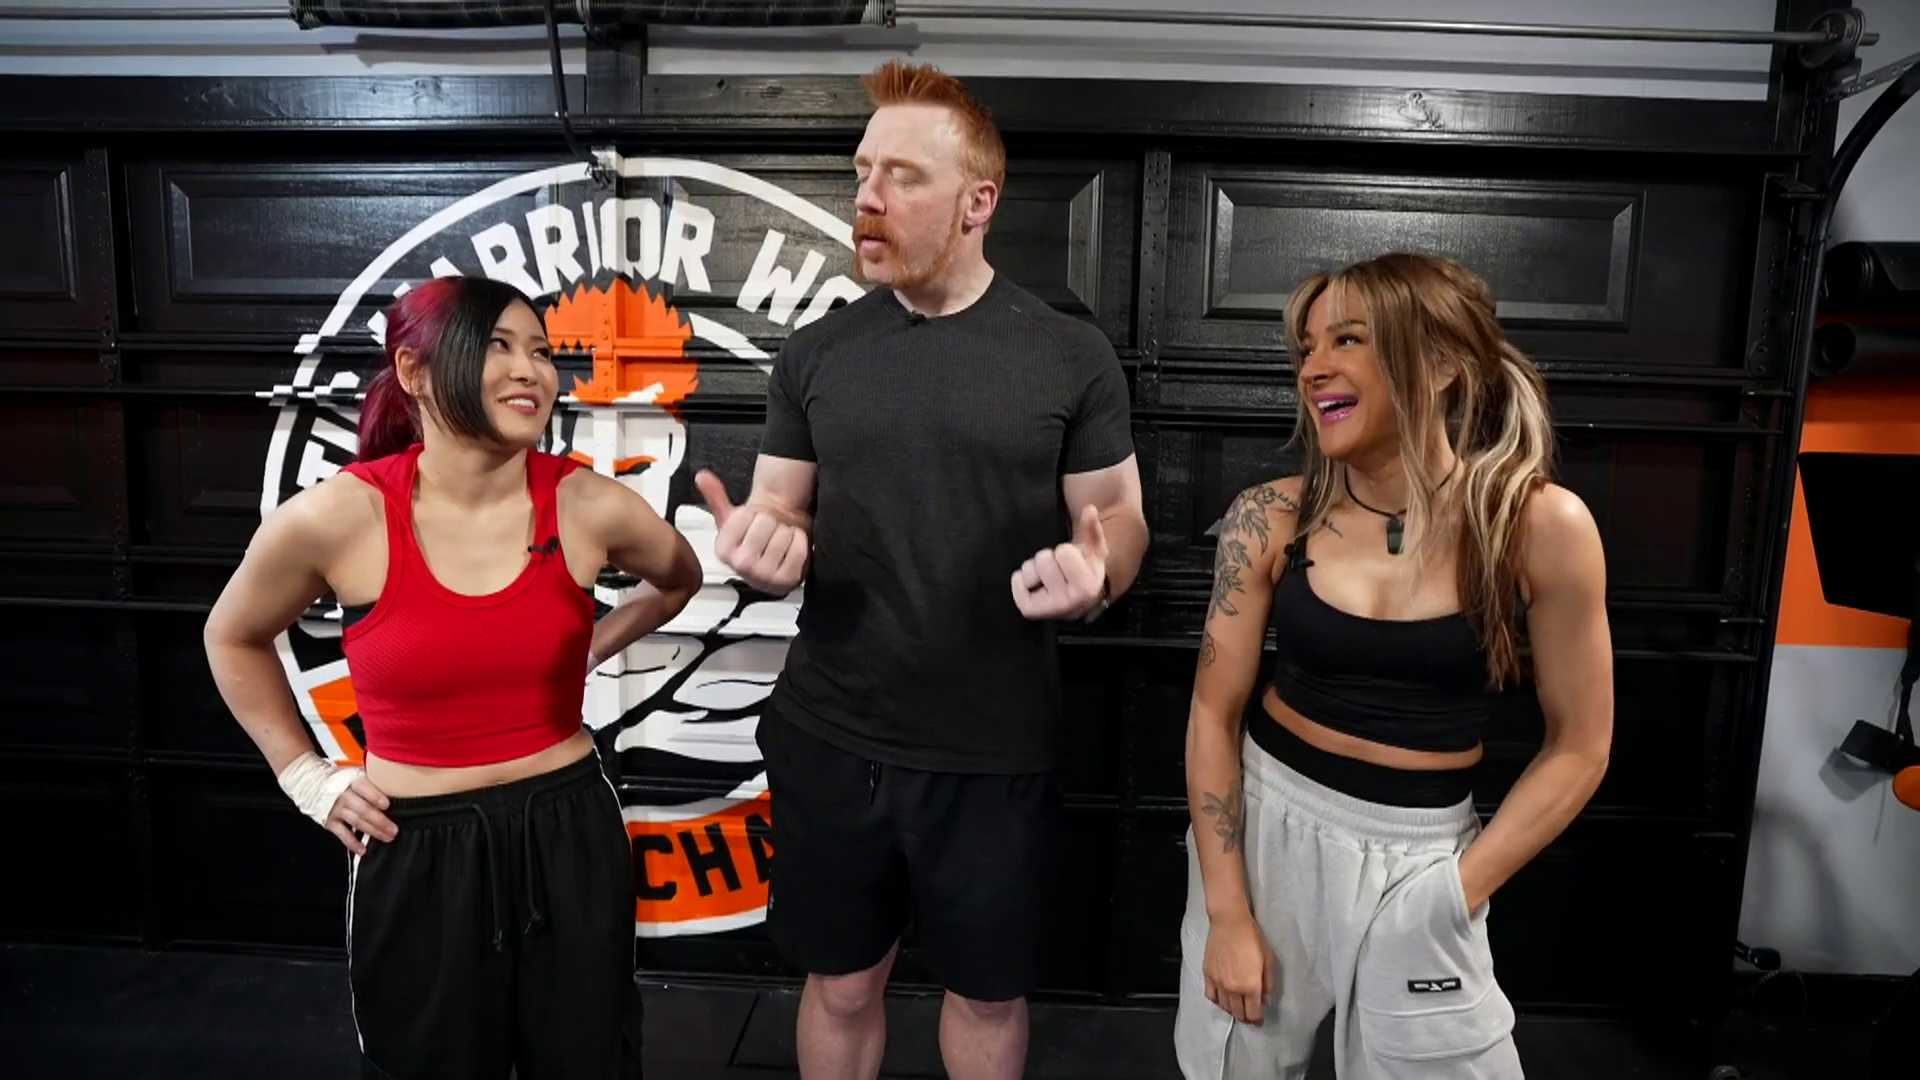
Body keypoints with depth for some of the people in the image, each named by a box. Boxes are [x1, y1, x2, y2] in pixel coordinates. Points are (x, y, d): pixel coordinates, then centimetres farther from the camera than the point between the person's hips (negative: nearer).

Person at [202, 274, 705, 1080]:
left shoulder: (589, 508, -10)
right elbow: (234, 638, 8)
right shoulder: (337, 517, -13)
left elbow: (679, 580, 14)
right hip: (416, 855, -1)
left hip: (569, 838, 1)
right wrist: (306, 776, 7)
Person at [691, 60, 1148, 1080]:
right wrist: (759, 546, -16)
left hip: (996, 754, -1)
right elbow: (779, 515, 7)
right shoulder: (813, 354, 0)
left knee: (988, 992, 19)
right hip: (830, 741, 2)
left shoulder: (1072, 356, -6)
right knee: (840, 984, 19)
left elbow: (1119, 516, 1)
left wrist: (1093, 575, -21)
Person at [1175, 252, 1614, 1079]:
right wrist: (1225, 912, -6)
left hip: (1415, 856, -1)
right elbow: (1214, 714, -5)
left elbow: (1578, 747, -4)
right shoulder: (1272, 519, -10)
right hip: (1262, 824, 2)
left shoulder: (1541, 525, -13)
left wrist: (1458, 897, -7)